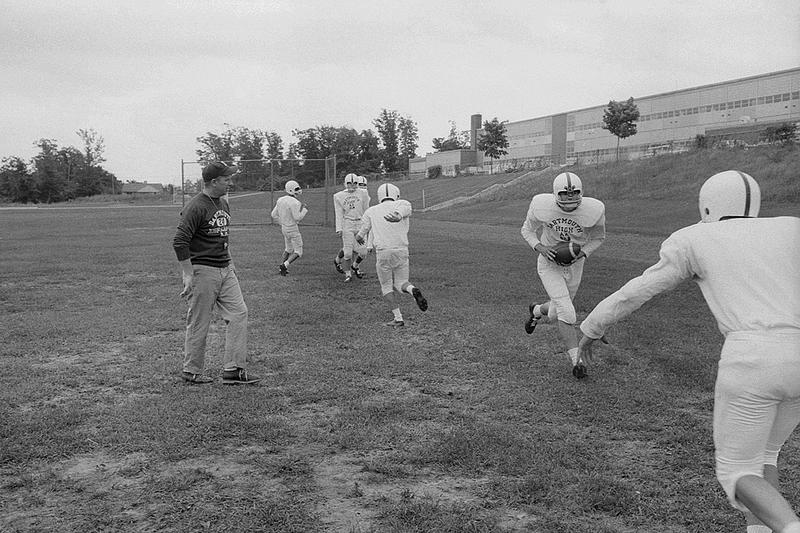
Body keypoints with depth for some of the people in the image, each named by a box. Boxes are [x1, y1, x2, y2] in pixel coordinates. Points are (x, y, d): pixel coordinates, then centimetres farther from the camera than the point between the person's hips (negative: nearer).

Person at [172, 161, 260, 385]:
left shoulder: (224, 204, 13)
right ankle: (192, 371, 17)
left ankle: (233, 369, 7)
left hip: (225, 269, 8)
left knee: (238, 313, 2)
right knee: (199, 324, 1)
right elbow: (179, 242, -18)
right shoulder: (195, 207, -15)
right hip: (202, 271, -8)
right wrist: (188, 276, -20)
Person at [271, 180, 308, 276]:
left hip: (284, 228, 8)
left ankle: (281, 266, 23)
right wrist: (305, 210, -9)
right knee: (298, 252, 2)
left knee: (289, 249, 26)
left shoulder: (281, 200, 2)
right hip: (293, 229, -8)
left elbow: (274, 214, 7)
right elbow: (297, 217, -23)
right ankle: (284, 266, -11)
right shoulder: (294, 203, -23)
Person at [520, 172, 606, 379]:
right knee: (566, 313, -17)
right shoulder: (541, 204, -23)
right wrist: (539, 247, -23)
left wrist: (582, 253, -20)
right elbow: (527, 230, -3)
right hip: (549, 263, -2)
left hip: (574, 266, 2)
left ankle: (536, 311, 50)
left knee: (554, 315, 15)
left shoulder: (594, 209, -22)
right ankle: (576, 360, -5)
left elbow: (598, 237, -2)